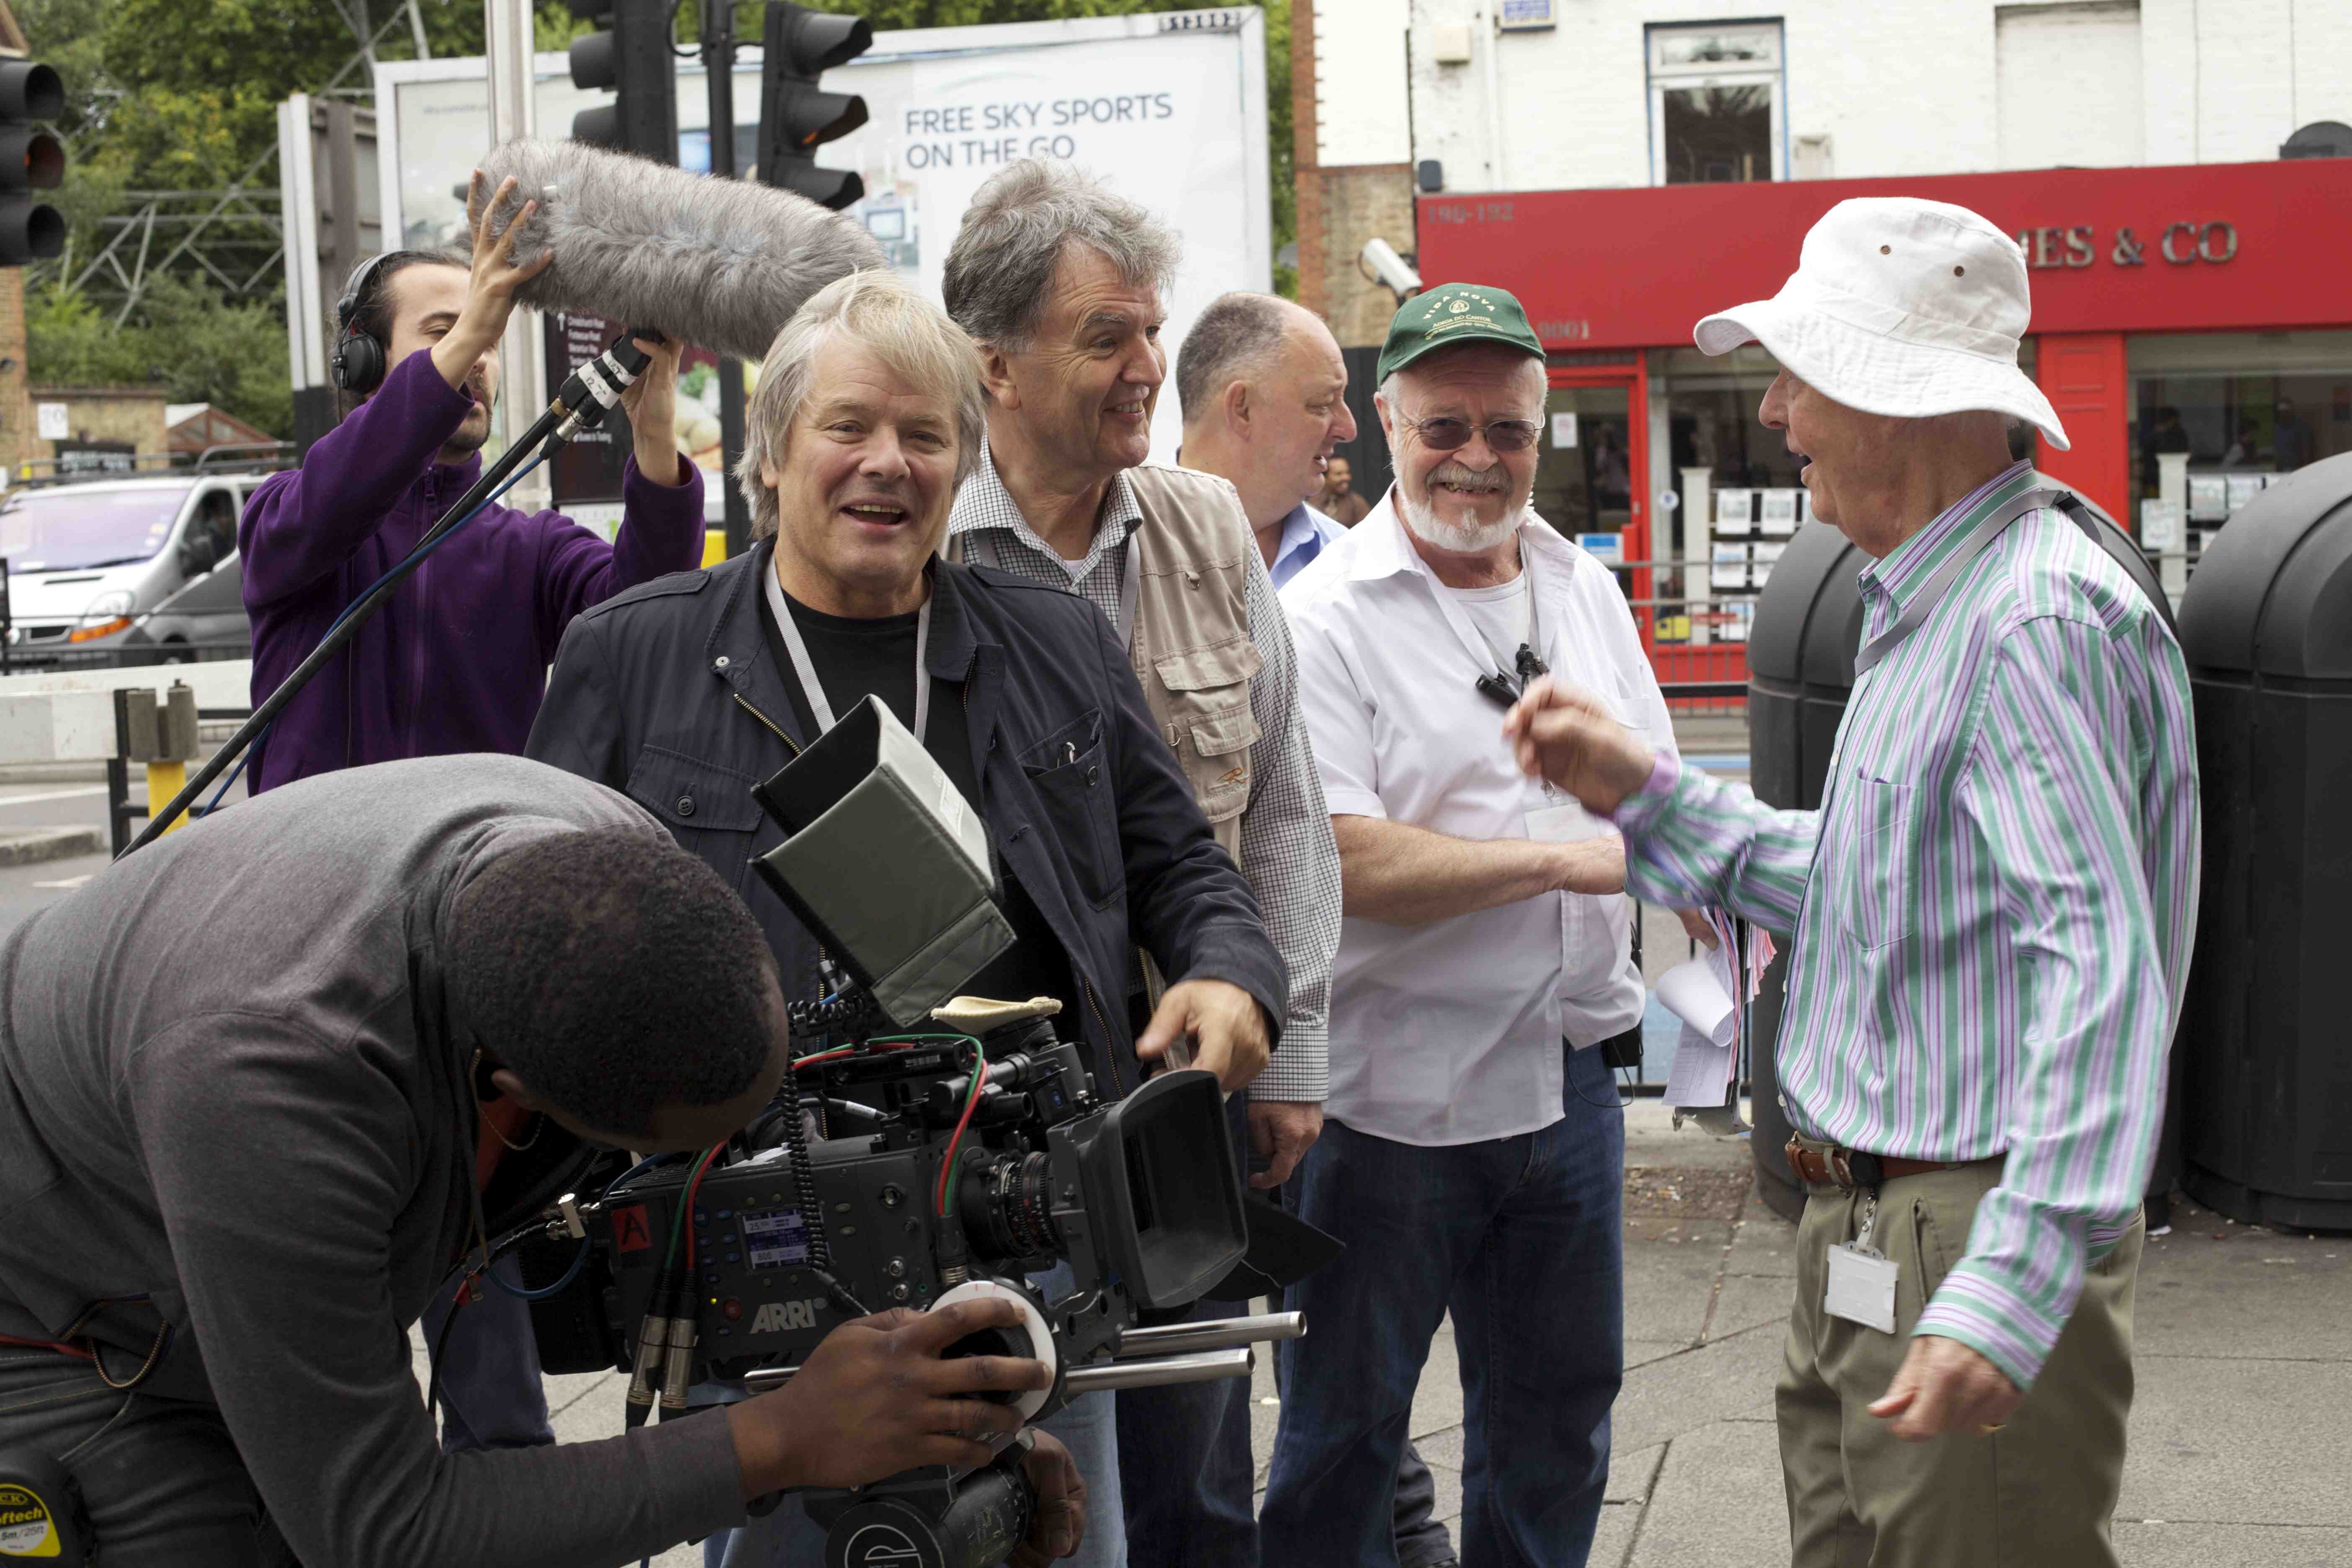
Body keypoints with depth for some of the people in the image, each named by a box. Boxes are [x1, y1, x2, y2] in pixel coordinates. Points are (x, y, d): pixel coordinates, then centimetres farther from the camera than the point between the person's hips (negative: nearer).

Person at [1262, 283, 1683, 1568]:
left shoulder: (1587, 591, 10)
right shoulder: (1324, 618, -11)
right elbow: (1342, 863, -21)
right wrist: (1567, 857, -19)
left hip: (1567, 1078, 6)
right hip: (1390, 1102, -6)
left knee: (1555, 1414, 18)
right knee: (1342, 1436, 7)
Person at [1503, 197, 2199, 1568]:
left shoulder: (2038, 616, -20)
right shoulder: (1927, 605, 15)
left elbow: (2104, 966, -29)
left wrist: (2005, 1298, -35)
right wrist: (1641, 791, 19)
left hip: (1974, 1241, -10)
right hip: (1864, 1245, 10)